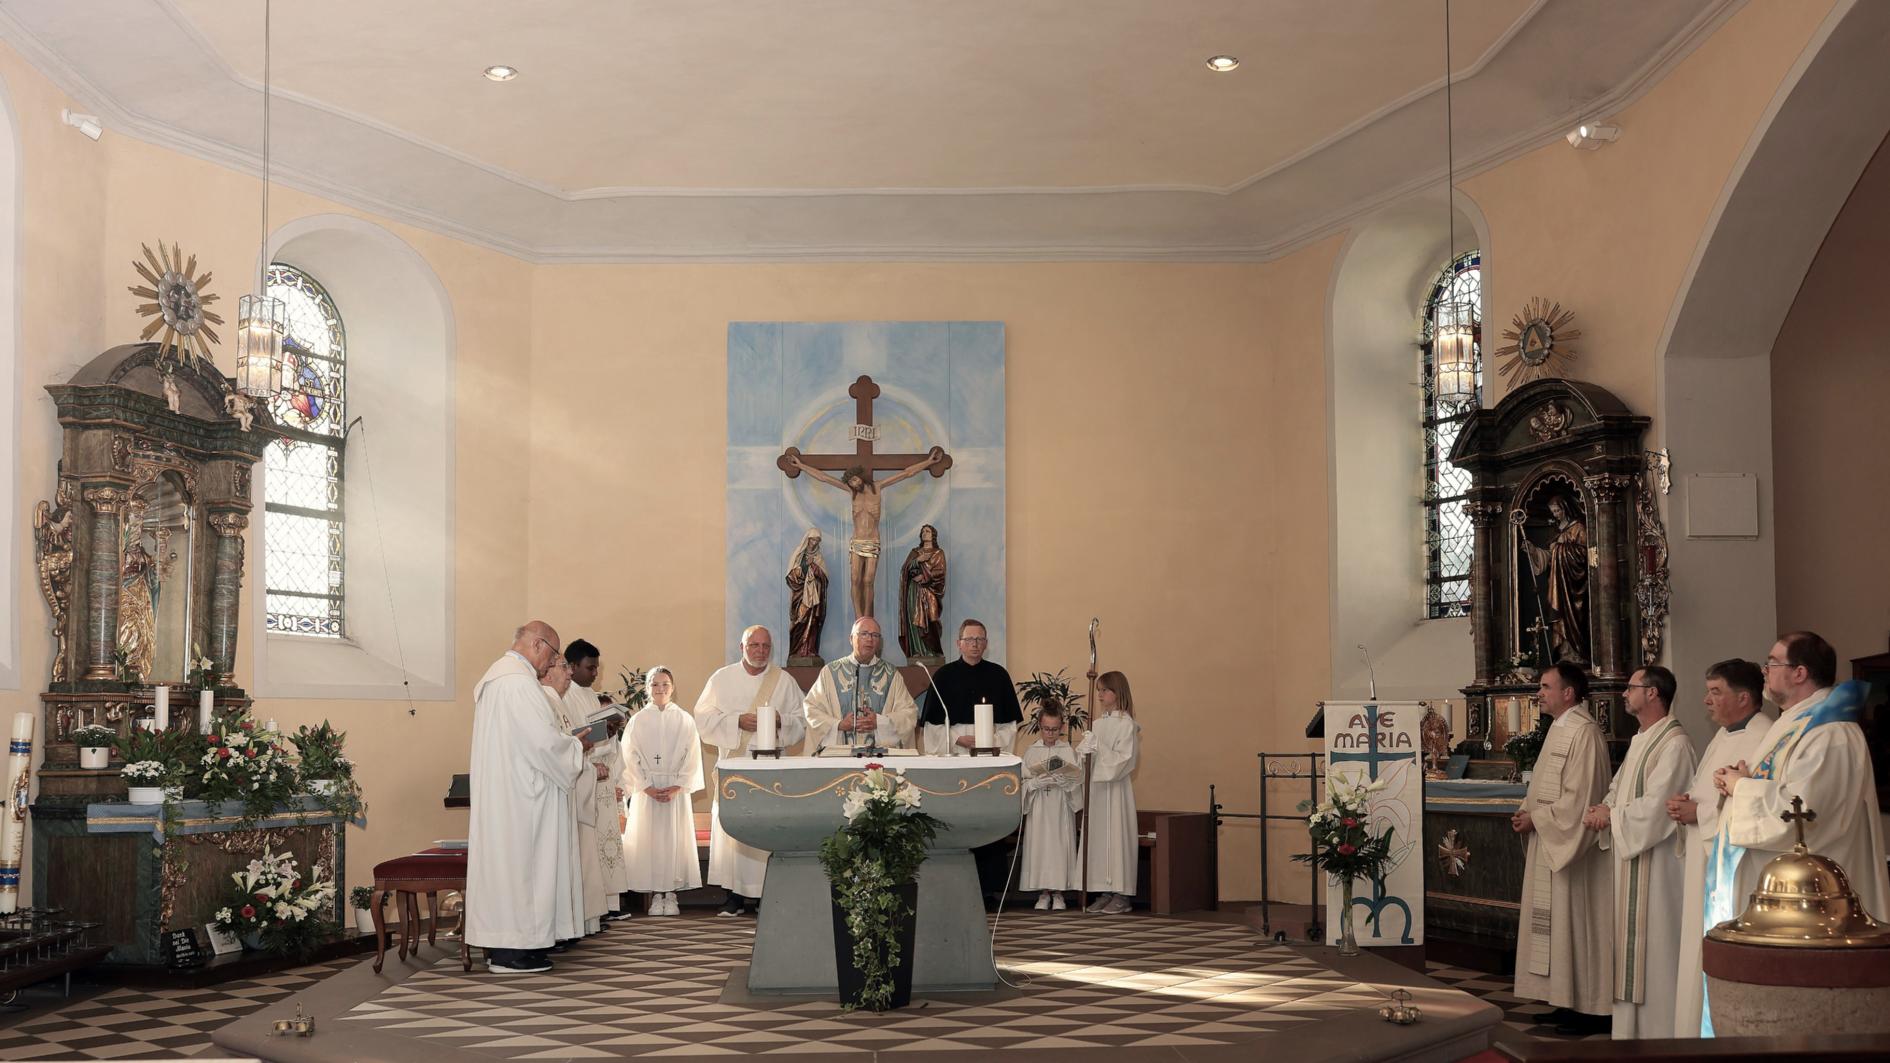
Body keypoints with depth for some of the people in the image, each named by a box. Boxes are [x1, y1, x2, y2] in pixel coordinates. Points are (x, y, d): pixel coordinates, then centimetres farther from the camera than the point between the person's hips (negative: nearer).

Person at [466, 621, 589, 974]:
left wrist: (565, 741, 15)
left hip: (496, 791, 10)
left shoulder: (493, 677, 17)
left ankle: (497, 945, 16)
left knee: (501, 861, 12)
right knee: (520, 862, -5)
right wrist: (575, 746, -3)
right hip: (518, 791, -10)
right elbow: (543, 739, -21)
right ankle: (514, 950, -1)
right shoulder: (519, 681, -17)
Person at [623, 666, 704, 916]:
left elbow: (692, 757, 1)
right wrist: (647, 787, -10)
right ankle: (655, 895, 3)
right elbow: (631, 757, 1)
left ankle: (671, 893, 5)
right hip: (646, 789, 0)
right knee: (648, 839, -2)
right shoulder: (638, 720, 4)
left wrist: (677, 787, -10)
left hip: (677, 789, 0)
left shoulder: (685, 720, 4)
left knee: (675, 837, -1)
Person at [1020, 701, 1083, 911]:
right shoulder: (1031, 751, 6)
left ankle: (1058, 894, 7)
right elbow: (1024, 781, 1)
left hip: (1061, 808, -1)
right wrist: (1038, 782, -17)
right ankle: (1043, 893, 9)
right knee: (1039, 845, -1)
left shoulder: (1068, 751, 4)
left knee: (1060, 845, -2)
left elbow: (1077, 779, -2)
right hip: (1039, 808, 1)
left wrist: (1061, 780, -20)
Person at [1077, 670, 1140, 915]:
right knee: (1097, 836, 6)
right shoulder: (1098, 723, 12)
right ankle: (1104, 892, 12)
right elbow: (1085, 754, 17)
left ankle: (1121, 894, 1)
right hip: (1095, 785, 7)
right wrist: (1084, 750, -3)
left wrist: (1099, 748, -18)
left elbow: (1123, 760, -14)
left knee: (1116, 834, -4)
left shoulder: (1126, 724, -7)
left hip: (1115, 787, -7)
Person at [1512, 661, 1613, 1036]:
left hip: (1571, 846, -10)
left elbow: (1578, 798, -23)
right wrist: (1526, 810, 4)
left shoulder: (1583, 732, -18)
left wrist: (1537, 819, -15)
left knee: (1575, 923, -3)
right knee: (1558, 924, 13)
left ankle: (1587, 1008, 6)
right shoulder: (1559, 728, 13)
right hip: (1550, 844, 10)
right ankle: (1568, 1001, 21)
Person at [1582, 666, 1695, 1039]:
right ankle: (1631, 1025, 21)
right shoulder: (1640, 741, 14)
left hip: (1654, 862, -9)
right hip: (1630, 858, 9)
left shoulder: (1674, 744, -16)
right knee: (1631, 938, 13)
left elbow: (1653, 807, -22)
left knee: (1652, 943, -3)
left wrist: (1610, 816, -10)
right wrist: (1604, 810, -4)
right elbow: (1618, 790, 17)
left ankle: (1655, 1028, 5)